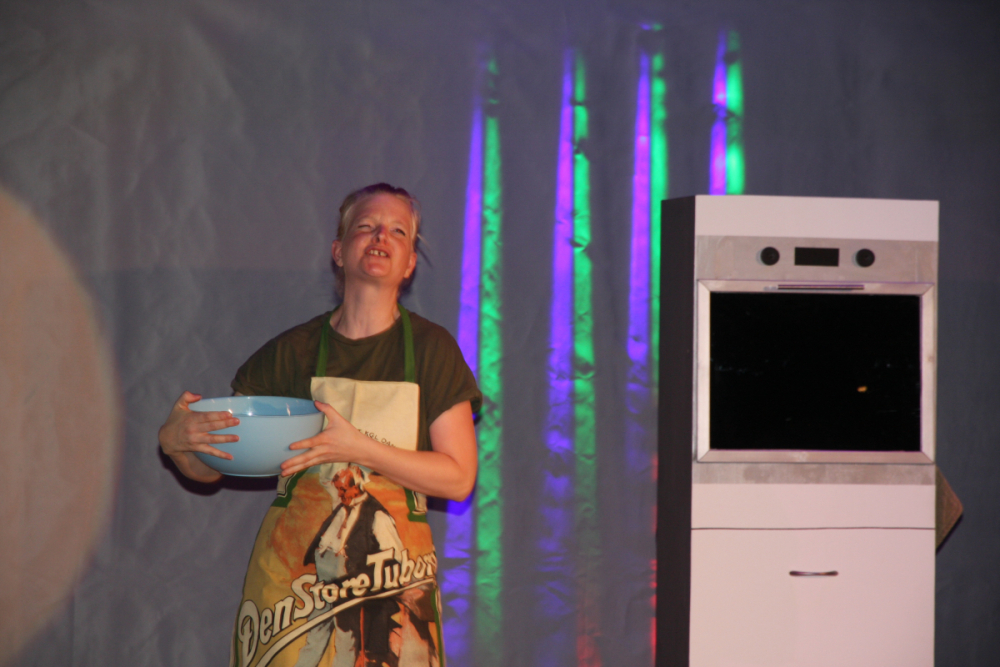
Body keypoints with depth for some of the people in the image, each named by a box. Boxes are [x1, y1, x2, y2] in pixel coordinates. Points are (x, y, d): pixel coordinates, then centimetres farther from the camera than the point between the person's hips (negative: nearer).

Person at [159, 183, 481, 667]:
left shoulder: (431, 349, 2)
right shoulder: (292, 351, 4)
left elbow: (459, 477, -4)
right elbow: (210, 467, 8)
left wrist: (361, 449, -16)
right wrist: (176, 439, -15)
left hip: (393, 581, 0)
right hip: (292, 570, 1)